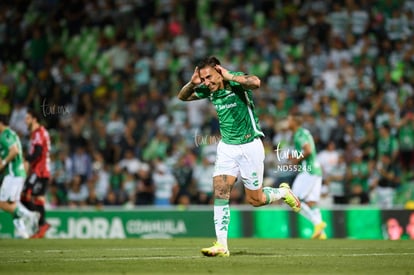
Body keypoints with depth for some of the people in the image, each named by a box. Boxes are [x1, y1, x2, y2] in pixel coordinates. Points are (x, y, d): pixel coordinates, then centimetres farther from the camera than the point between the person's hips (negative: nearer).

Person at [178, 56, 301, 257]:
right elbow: (183, 97, 12)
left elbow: (256, 82, -40)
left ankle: (284, 192, 35)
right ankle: (221, 245, -12)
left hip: (249, 146, -5)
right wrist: (192, 83, -8)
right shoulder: (208, 90, 0)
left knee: (254, 200, 4)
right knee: (220, 193, -11)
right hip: (226, 147, 5)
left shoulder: (237, 80, -18)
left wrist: (230, 76, -34)